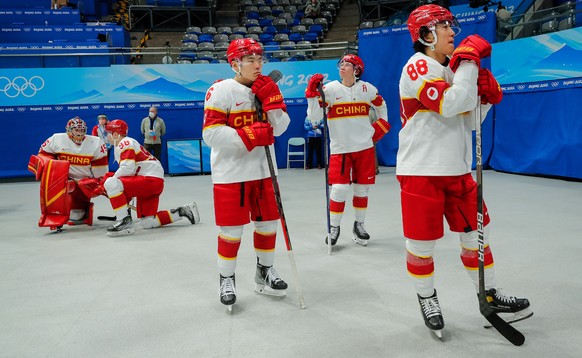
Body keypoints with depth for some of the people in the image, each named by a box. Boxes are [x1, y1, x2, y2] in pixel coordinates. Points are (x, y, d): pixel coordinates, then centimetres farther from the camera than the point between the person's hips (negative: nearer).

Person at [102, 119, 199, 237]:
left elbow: (127, 169, -20)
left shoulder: (125, 143, -6)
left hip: (151, 179, -10)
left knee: (110, 183, -22)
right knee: (147, 223, 11)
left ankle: (125, 222, -23)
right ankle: (183, 211, 17)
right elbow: (129, 171, 25)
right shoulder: (126, 144, 24)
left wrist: (111, 178, -7)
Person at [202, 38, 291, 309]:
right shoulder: (220, 91, -10)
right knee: (231, 230, 1)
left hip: (263, 170, 6)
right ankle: (226, 279, 21)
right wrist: (249, 136, -24)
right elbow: (211, 134, -17)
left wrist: (272, 100, -11)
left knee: (267, 223, 13)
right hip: (231, 173, -5)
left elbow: (280, 128, 3)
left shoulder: (265, 89, 9)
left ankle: (265, 272, 32)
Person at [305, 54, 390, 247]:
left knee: (362, 188, 9)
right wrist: (312, 92, -21)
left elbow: (381, 106, 22)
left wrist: (381, 125, 15)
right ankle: (334, 227, 12)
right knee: (339, 189, -8)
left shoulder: (367, 89, 2)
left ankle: (359, 225, 28)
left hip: (364, 146, 3)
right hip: (340, 148, -2)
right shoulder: (330, 89, -6)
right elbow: (314, 117, -13)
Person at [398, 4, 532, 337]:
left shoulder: (453, 67, 15)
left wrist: (486, 95, 1)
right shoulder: (418, 67, -10)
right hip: (421, 171, -7)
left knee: (476, 232, 13)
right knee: (422, 242, 2)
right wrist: (470, 60, -18)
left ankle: (490, 295, 31)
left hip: (457, 169, 8)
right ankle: (427, 298, 26)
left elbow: (468, 120, 17)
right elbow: (450, 106, -26)